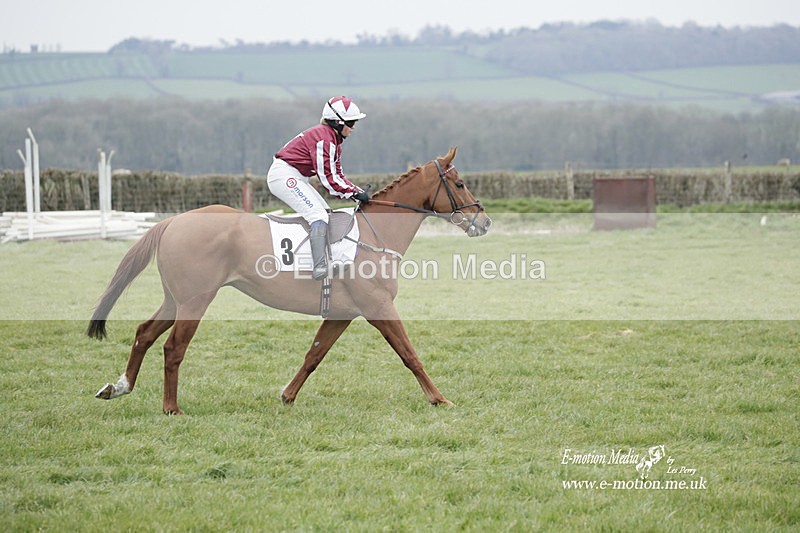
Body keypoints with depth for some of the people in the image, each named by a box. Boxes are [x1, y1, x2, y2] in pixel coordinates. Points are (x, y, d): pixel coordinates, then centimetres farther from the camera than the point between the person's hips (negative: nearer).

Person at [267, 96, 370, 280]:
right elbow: (327, 178, -21)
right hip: (285, 175, -11)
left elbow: (337, 175, 15)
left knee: (327, 213, 11)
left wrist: (358, 191, 2)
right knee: (319, 215, -21)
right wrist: (353, 193, -17)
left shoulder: (334, 140, 14)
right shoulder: (323, 137, -18)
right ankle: (320, 267, -31)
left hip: (295, 178, 11)